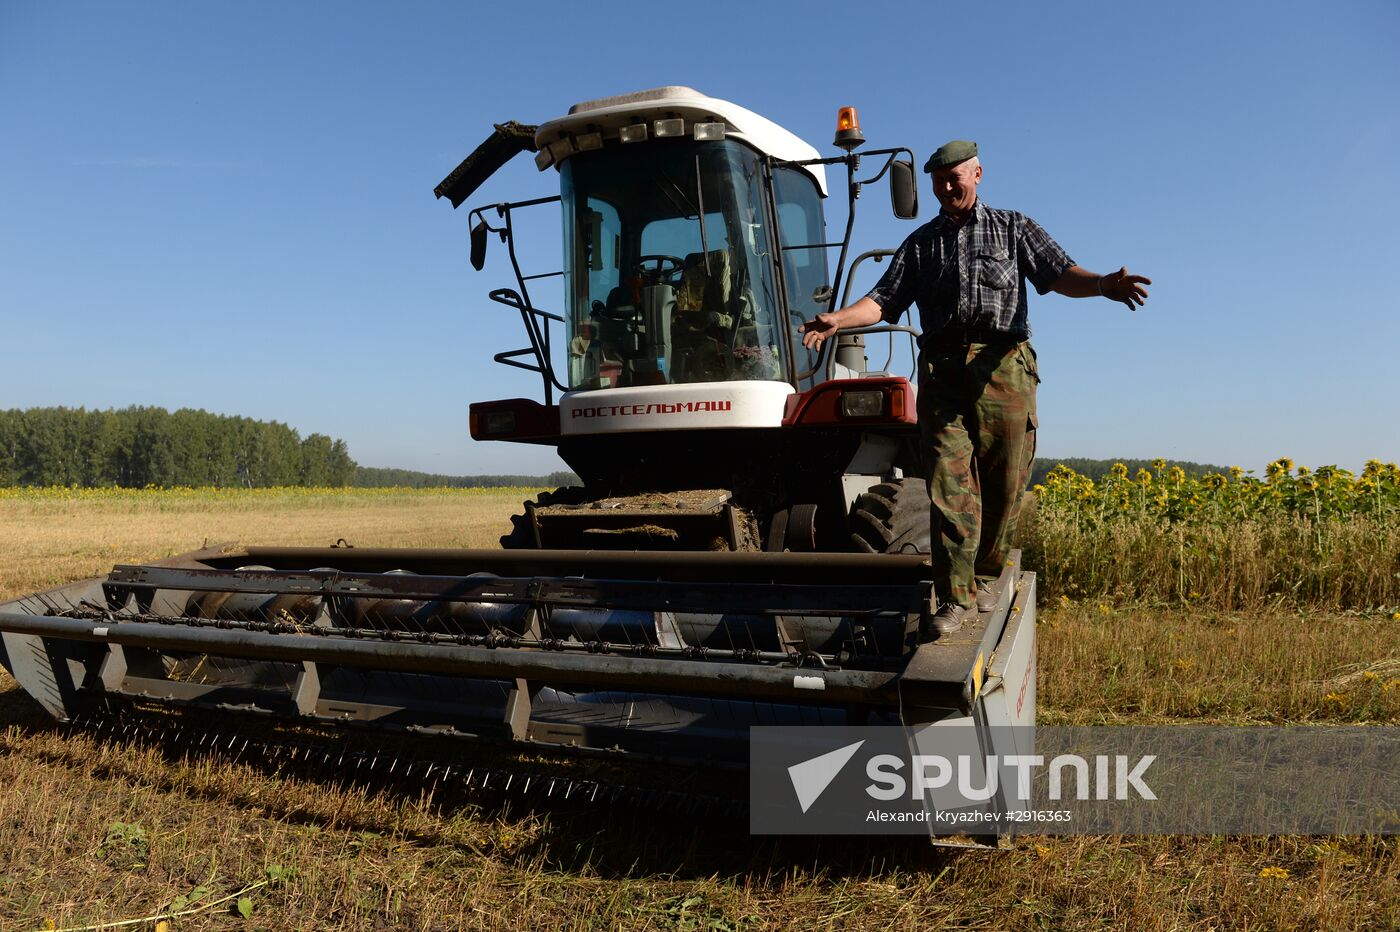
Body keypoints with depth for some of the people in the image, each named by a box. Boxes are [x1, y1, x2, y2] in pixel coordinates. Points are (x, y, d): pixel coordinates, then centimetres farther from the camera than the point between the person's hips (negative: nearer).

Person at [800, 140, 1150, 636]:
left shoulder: (1013, 228, 15)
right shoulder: (921, 243, 21)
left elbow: (1058, 272, 1)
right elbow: (884, 300, 11)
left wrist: (1102, 284, -21)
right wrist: (838, 318, -8)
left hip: (1003, 366, 0)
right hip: (943, 367, 1)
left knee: (1003, 482, 1)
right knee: (949, 481, -9)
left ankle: (985, 578, 18)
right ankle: (954, 596, -9)